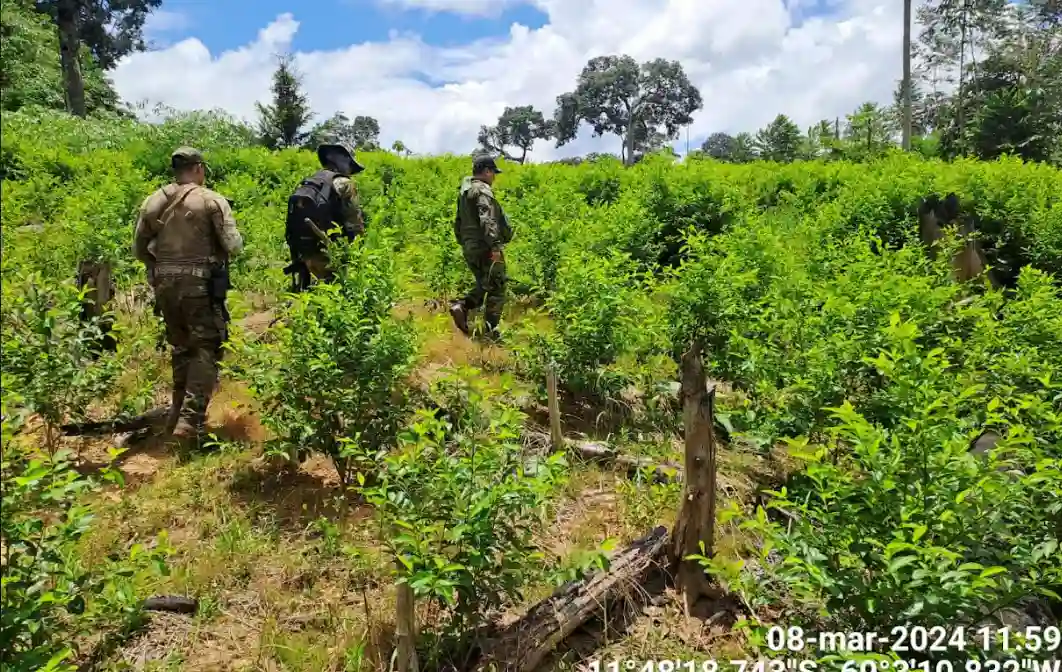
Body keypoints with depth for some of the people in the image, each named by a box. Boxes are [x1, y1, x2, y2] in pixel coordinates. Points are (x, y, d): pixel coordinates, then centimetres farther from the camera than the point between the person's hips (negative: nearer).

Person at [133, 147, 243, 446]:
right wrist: (236, 237, 10)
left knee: (182, 348, 21)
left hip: (164, 284, 5)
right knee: (206, 349, 2)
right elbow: (233, 247, -11)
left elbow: (139, 248, 10)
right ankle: (190, 421, -6)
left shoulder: (153, 201, 7)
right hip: (200, 284, -5)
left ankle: (177, 414, 30)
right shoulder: (212, 200, -7)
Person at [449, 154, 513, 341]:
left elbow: (458, 221, 24)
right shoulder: (483, 190, -13)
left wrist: (462, 243, 30)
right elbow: (487, 221, -26)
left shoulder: (464, 191, 17)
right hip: (485, 249, -9)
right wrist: (495, 246, -29)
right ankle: (490, 330, 2)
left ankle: (461, 307, 2)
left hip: (470, 249, 9)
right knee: (496, 289, 0)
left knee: (484, 285, 21)